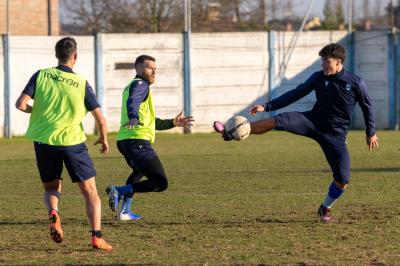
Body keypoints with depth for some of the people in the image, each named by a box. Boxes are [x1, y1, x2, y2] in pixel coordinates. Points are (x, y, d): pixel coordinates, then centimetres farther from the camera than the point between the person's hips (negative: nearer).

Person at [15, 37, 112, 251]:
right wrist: (103, 139, 16)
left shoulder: (41, 76, -2)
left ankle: (53, 212, -13)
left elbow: (21, 104, -9)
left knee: (51, 188, 21)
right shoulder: (81, 84, -4)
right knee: (90, 191, 7)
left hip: (43, 141, 2)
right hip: (72, 142, -2)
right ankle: (96, 237, -7)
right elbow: (100, 119, -3)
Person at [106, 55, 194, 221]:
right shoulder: (140, 85, -4)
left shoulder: (131, 87, 27)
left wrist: (173, 123, 33)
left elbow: (151, 122, 34)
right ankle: (119, 191, -23)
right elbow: (132, 101, -29)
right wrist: (134, 118, -48)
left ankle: (125, 211, 31)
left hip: (124, 141, 10)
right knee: (160, 184, -15)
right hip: (138, 141, -10)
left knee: (139, 171, 38)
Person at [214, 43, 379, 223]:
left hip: (335, 135, -1)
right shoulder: (319, 77, -4)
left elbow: (367, 107, 4)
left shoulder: (356, 83, -11)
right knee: (275, 121, -23)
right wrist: (267, 107, -3)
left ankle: (325, 208, 21)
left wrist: (371, 133, 9)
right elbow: (295, 94, 1)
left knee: (343, 181, -9)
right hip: (313, 121, 1)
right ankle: (231, 133, -22)